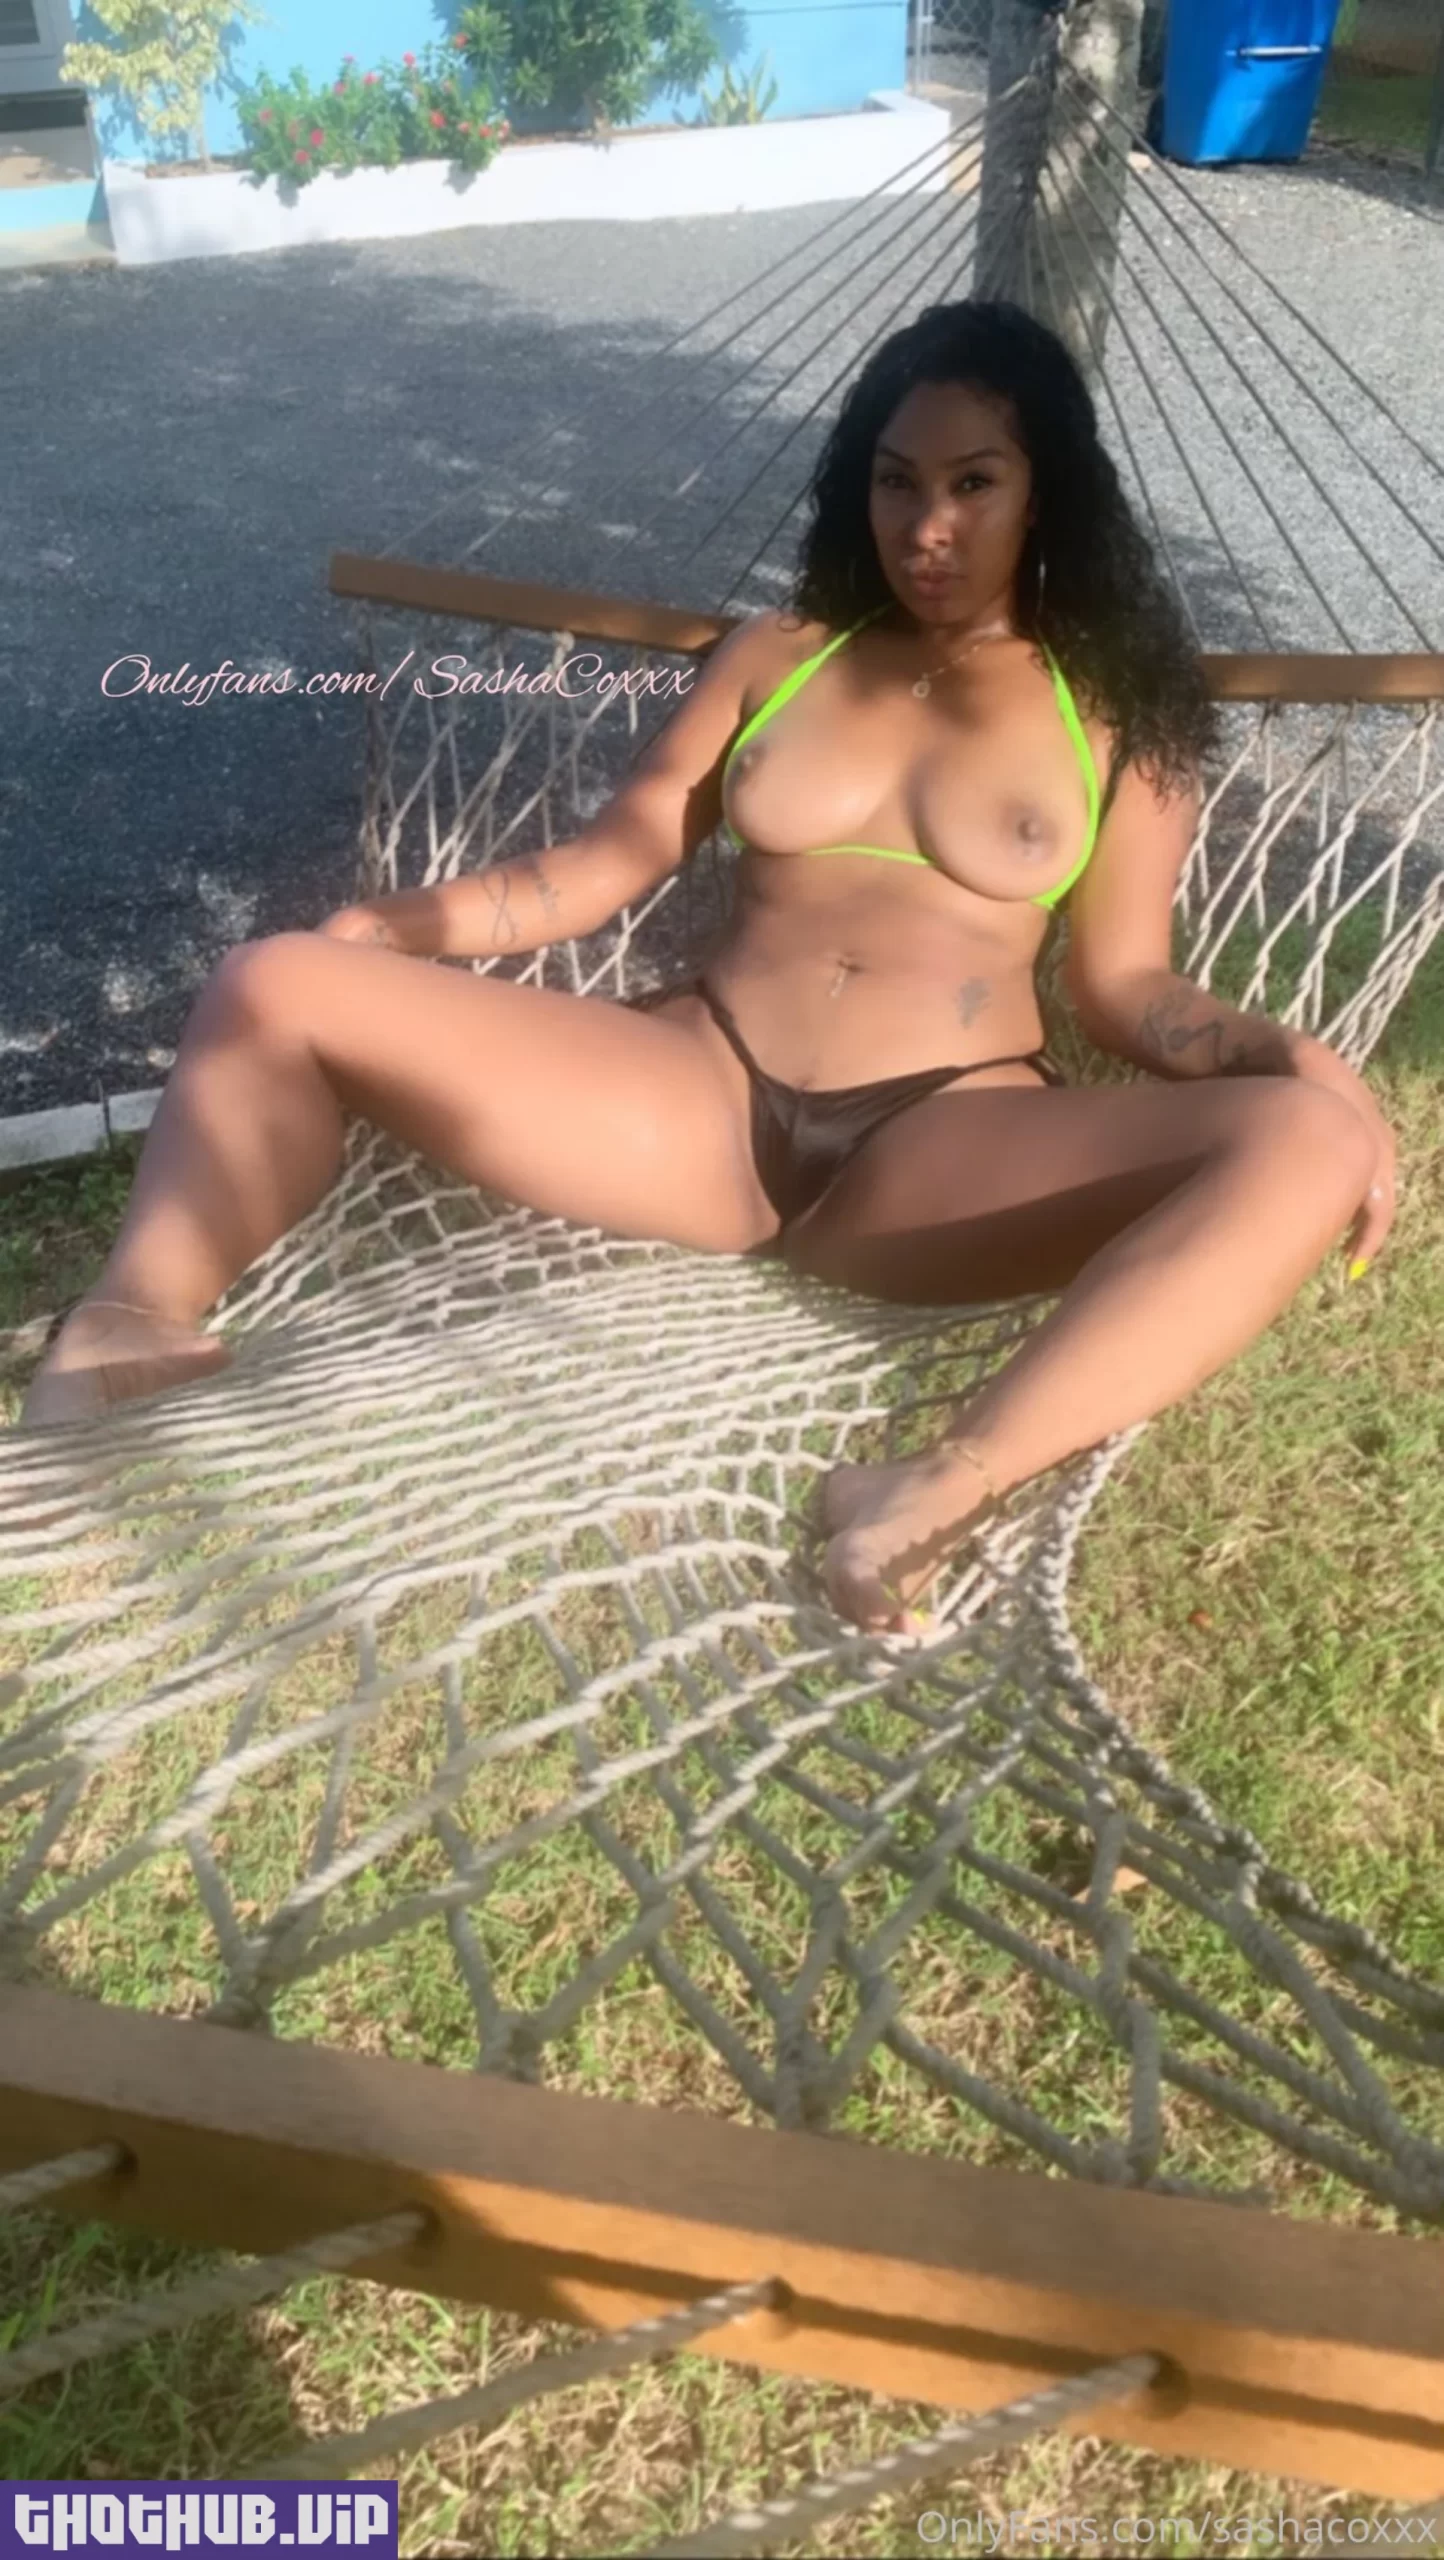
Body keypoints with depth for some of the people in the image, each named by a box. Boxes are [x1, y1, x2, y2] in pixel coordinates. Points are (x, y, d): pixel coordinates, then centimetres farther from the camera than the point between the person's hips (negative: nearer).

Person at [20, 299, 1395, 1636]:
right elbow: (608, 858, 13)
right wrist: (401, 922, 1)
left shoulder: (1116, 714, 12)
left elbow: (1122, 979, 6)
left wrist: (1296, 1054, -13)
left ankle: (941, 1488, -41)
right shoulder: (779, 654, 17)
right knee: (274, 986, -8)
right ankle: (128, 1330, -27)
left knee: (1309, 1150, -30)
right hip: (700, 1099, 2)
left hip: (949, 1154, -1)